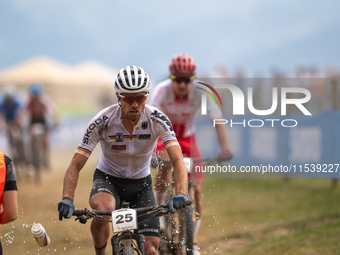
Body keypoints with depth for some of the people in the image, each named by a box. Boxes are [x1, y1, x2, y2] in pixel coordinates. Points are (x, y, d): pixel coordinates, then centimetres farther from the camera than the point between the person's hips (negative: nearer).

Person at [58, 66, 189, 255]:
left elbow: (178, 161, -29)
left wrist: (181, 195, -47)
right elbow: (76, 165, -22)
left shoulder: (157, 120, -22)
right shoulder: (103, 122, -24)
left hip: (141, 183, 2)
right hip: (108, 178, -2)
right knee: (103, 209, -37)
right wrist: (67, 200, -38)